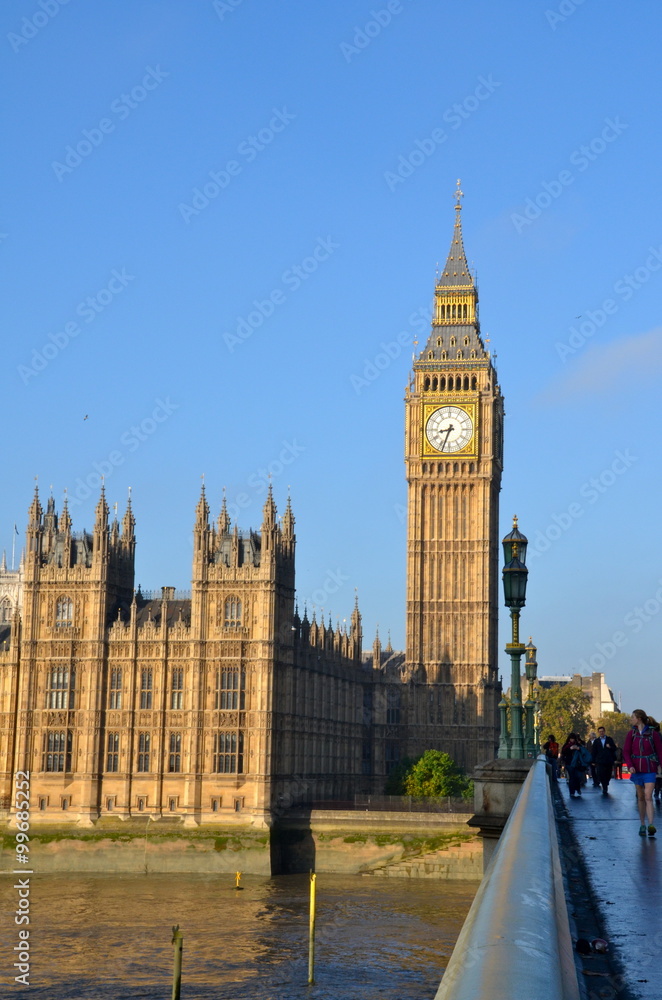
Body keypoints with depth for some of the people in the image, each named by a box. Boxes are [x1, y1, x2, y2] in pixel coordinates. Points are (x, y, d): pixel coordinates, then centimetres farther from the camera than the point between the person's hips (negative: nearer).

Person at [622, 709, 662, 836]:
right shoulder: (631, 733, 4)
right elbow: (626, 752, 3)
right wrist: (630, 765, -12)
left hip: (650, 770, -4)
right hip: (637, 769, 4)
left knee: (648, 796, -15)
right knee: (640, 797, 10)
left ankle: (651, 825, -21)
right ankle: (642, 825, 18)